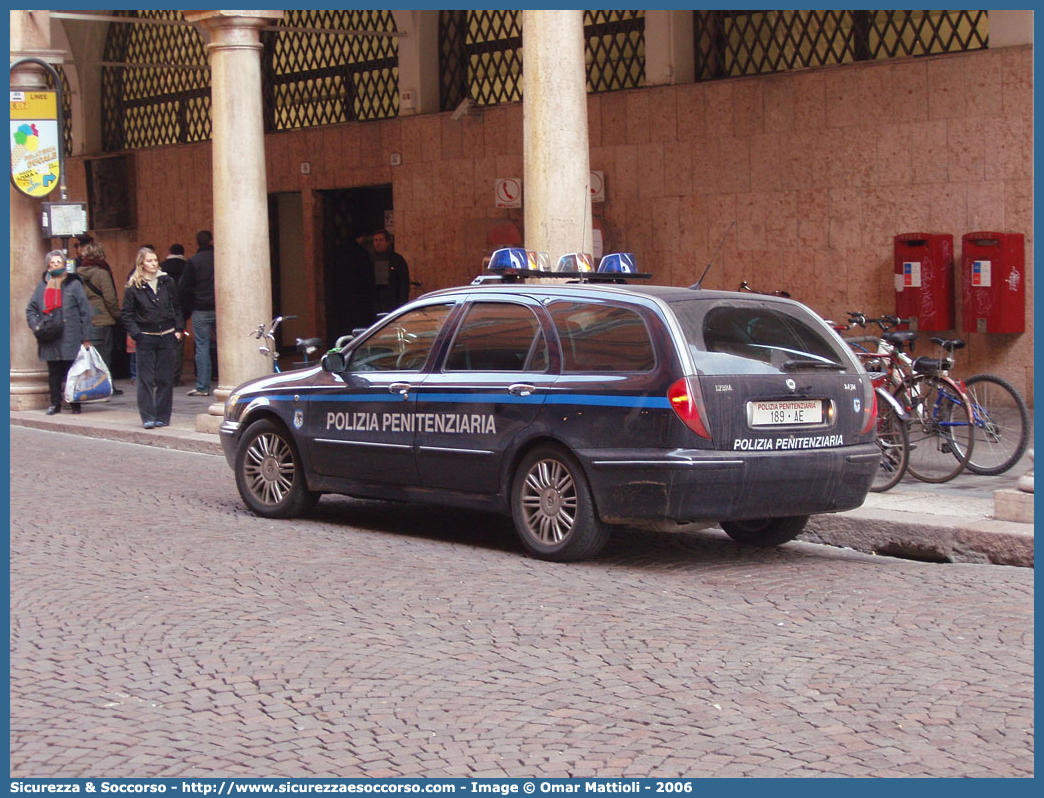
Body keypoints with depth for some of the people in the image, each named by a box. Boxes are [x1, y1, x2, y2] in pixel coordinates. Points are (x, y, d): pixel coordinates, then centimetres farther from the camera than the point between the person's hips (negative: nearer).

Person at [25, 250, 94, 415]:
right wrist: (36, 326, -1)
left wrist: (86, 337, -5)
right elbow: (31, 309, 18)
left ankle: (75, 403, 7)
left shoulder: (74, 284, 2)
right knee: (54, 373, 8)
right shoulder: (42, 286, 12)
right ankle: (55, 403, 16)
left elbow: (85, 311, -1)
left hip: (71, 339, -3)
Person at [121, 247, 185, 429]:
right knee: (146, 379, -3)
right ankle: (148, 417, 0)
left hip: (167, 337, 2)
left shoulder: (167, 282, 7)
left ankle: (162, 416, 10)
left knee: (166, 379, 4)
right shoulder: (133, 287, -1)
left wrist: (178, 329, 6)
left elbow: (176, 307, 15)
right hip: (145, 337, -2)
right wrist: (136, 334, -9)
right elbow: (127, 315, 1)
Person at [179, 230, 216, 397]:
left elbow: (184, 289, -3)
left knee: (202, 347, -1)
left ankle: (202, 387, -3)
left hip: (200, 311, -2)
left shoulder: (192, 262, -2)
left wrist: (187, 310, 7)